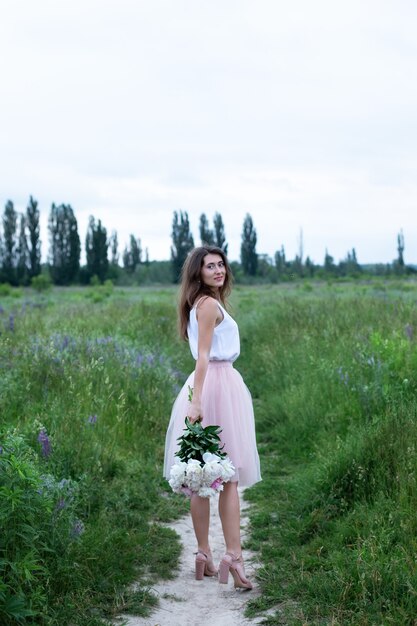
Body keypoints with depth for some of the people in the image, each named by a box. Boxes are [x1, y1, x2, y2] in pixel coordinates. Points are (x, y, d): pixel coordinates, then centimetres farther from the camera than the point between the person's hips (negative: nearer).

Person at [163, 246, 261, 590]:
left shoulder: (201, 304, 19)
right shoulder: (209, 304, -10)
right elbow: (203, 356, -19)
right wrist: (197, 401, -24)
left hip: (209, 385, 9)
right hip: (218, 387, -9)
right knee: (229, 478, -8)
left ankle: (204, 555, 16)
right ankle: (233, 556, -9)